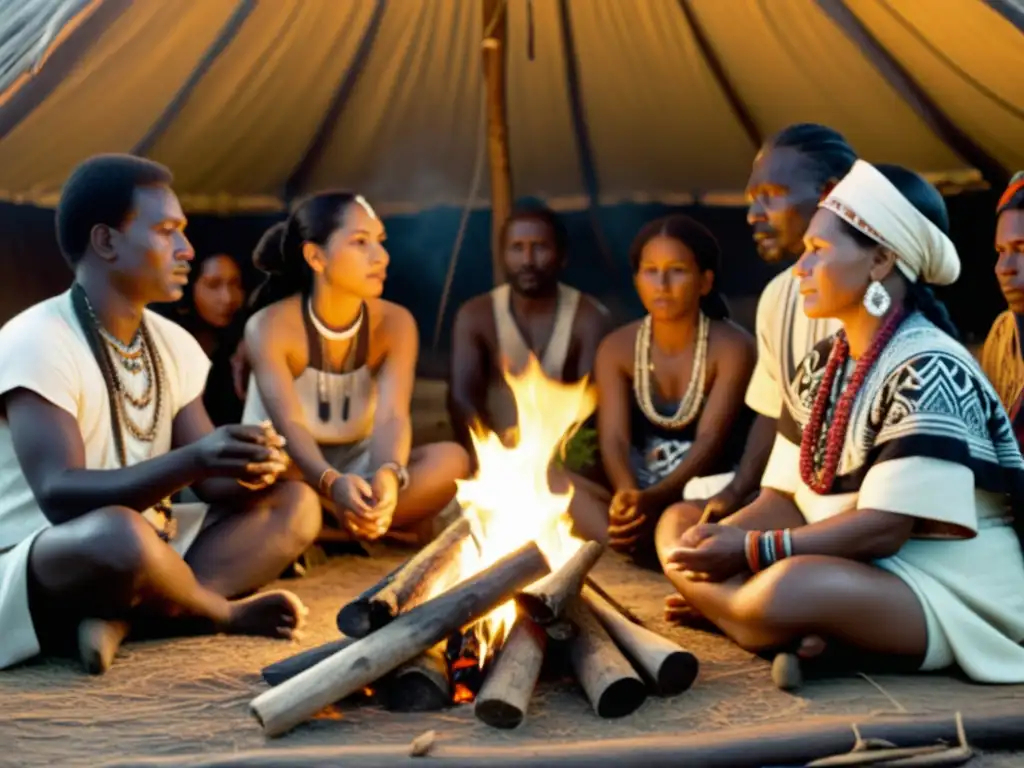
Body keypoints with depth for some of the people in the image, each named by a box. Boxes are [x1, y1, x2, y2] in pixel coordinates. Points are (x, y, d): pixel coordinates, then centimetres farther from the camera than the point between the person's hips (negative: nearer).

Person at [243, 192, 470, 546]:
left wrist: (388, 475, -48)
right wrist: (332, 484, -53)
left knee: (451, 459, -26)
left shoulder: (394, 323, -9)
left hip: (356, 467, 3)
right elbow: (289, 424, -32)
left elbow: (391, 416, -24)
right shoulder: (269, 327, -18)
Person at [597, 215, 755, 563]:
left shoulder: (732, 346, -11)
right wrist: (628, 496, -37)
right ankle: (639, 539, -29)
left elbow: (710, 440, -22)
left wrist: (656, 498, -40)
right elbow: (614, 438, -13)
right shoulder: (616, 348, -1)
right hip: (644, 488, 4)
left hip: (708, 488, -4)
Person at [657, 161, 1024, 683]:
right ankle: (803, 635, -15)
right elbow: (786, 498, 6)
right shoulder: (823, 363, 8)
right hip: (845, 566, 9)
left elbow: (884, 529, -24)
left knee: (789, 587, -39)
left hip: (942, 590, -9)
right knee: (679, 527, 3)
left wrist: (751, 550, -23)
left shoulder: (928, 372, -19)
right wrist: (717, 542, -13)